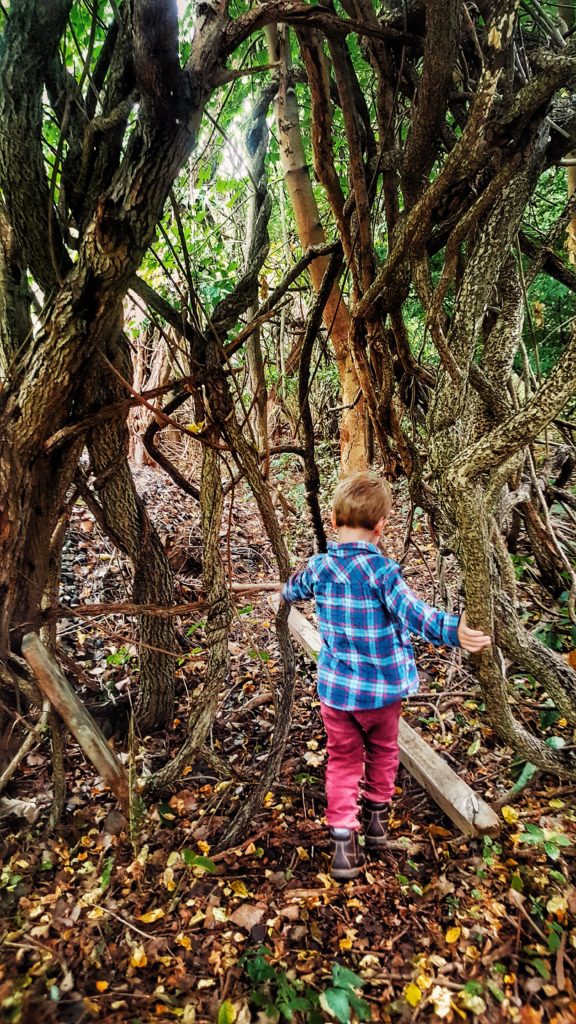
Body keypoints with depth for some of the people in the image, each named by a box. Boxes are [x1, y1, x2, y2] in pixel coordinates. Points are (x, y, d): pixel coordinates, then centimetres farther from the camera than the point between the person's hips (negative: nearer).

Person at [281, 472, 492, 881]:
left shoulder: (319, 566, -6)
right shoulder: (381, 569, -22)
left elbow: (295, 588, 15)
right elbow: (412, 612, -34)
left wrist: (287, 592, 37)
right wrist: (452, 631, -40)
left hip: (336, 688, 3)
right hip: (383, 687, -2)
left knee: (343, 759, 17)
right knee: (383, 750, 24)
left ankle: (343, 838, 12)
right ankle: (377, 815, 40)